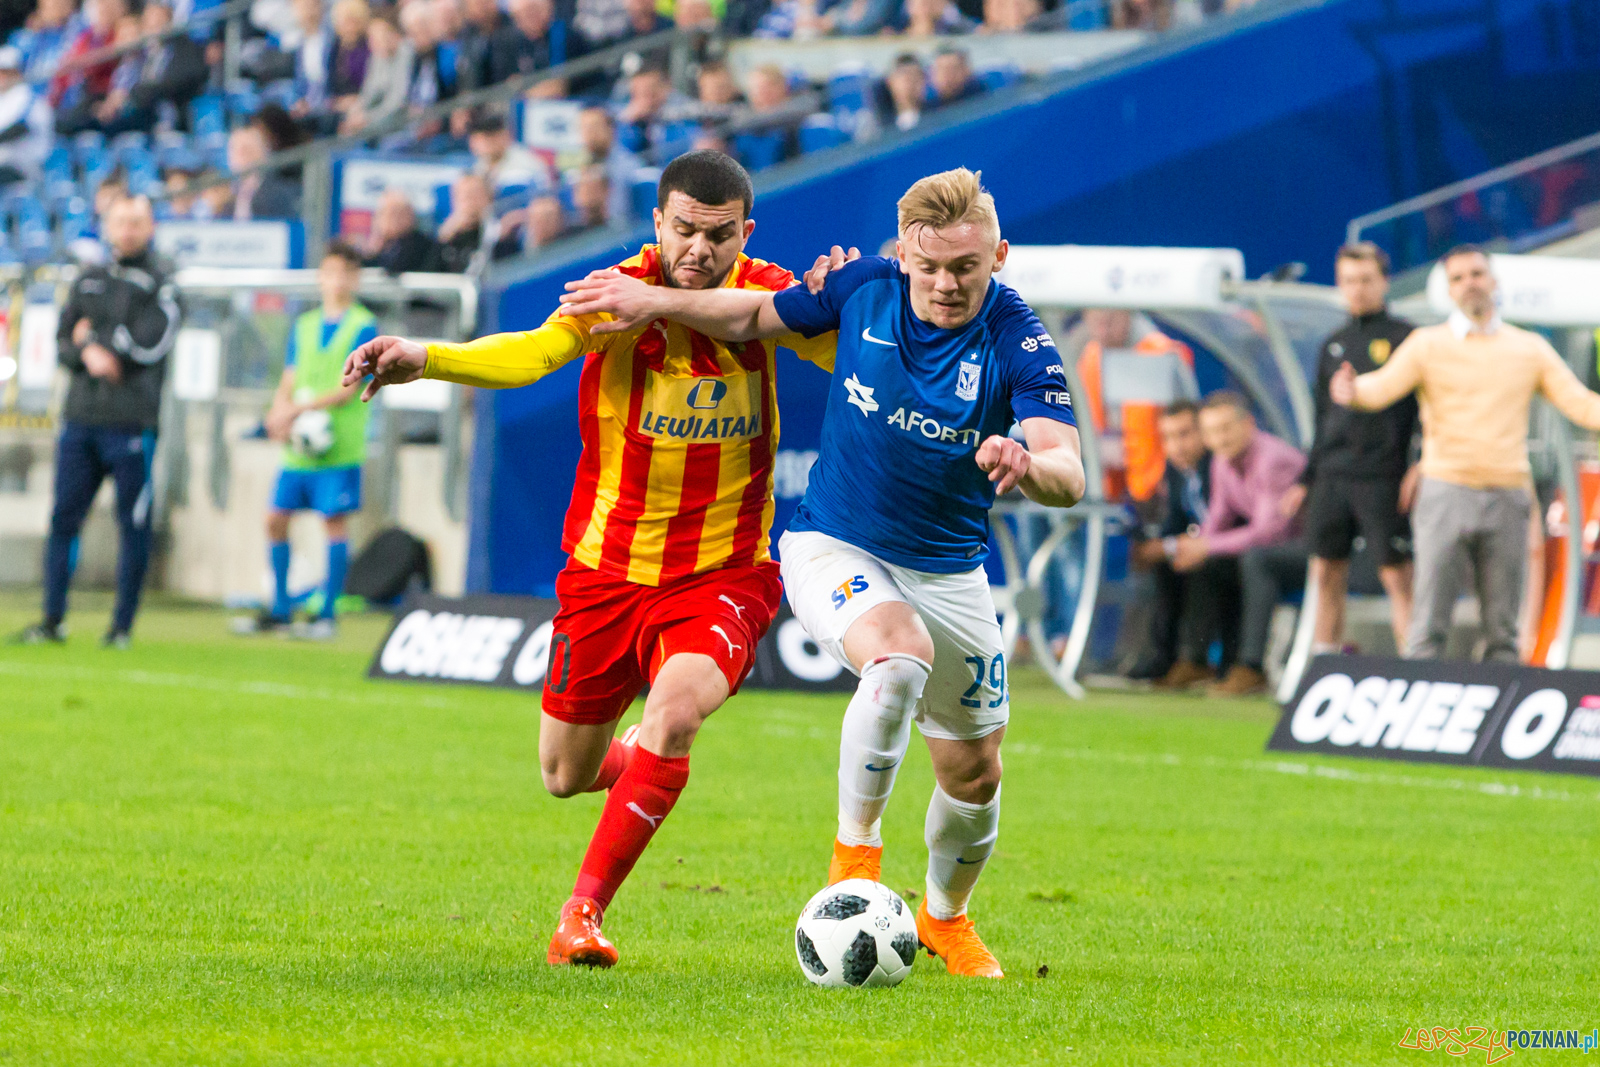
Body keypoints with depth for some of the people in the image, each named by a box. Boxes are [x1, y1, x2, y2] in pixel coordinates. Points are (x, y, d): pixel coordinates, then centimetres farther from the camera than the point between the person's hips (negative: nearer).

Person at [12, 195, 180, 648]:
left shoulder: (163, 281, 0)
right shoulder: (89, 279, 16)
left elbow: (150, 343, -11)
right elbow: (63, 344, 13)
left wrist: (92, 337, -4)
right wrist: (89, 355, -8)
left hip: (131, 423, -4)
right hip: (81, 418, 4)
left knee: (133, 525, -1)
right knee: (64, 517, 2)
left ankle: (123, 624, 5)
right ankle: (52, 619, 6)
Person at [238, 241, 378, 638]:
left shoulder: (363, 326, -3)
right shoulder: (304, 326, 15)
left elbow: (348, 388, -11)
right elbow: (288, 383, 13)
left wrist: (299, 408, -18)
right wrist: (280, 415, -8)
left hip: (339, 448, -6)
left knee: (335, 521, -4)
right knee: (276, 518, 3)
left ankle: (327, 615, 2)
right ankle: (280, 611, 14)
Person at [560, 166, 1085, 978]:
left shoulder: (1019, 345, -17)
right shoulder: (862, 286, -11)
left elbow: (1069, 476, -29)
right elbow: (756, 317, 8)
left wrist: (1028, 465, -51)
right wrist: (655, 302, -2)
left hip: (949, 568, 2)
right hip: (834, 546, -2)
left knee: (973, 773, 11)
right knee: (900, 655, -35)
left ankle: (945, 917, 41)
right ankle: (854, 853, -21)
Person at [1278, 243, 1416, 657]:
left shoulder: (1404, 339, 0)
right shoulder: (1334, 346, 16)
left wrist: (1421, 466, -16)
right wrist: (1305, 481, 18)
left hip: (1381, 479, -6)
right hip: (1332, 477, 6)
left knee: (1397, 576, -7)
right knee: (1326, 575, 4)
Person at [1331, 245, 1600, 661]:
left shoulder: (1530, 349, 11)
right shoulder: (1428, 344, 5)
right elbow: (1384, 386, -10)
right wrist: (1353, 391, -33)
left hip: (1507, 498, 2)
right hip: (1445, 495, -2)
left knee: (1502, 628, 4)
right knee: (1429, 622, -6)